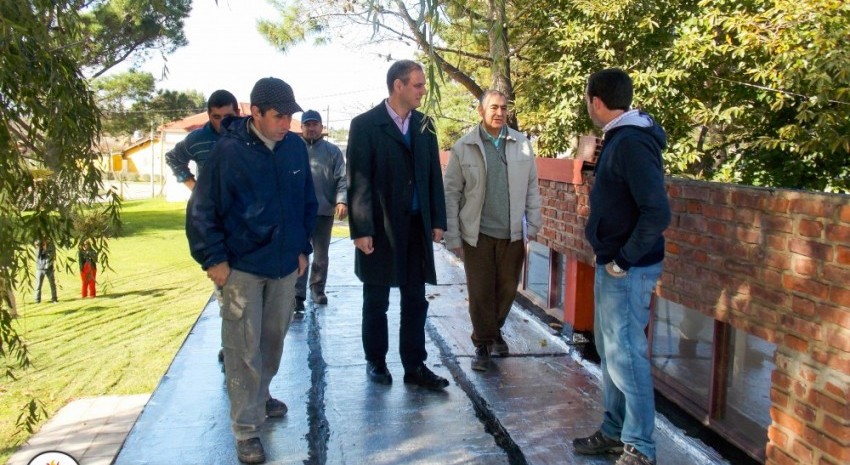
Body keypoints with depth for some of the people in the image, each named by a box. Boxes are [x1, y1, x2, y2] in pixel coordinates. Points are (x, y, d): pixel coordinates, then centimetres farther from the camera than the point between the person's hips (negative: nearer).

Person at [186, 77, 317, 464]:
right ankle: (246, 429, 10)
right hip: (241, 268, -5)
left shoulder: (295, 146, 1)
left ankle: (259, 397, 40)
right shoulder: (228, 150, -13)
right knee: (244, 350, 0)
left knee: (273, 340, 18)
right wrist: (214, 259, -11)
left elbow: (307, 201, 13)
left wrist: (303, 248, 12)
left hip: (285, 265, 5)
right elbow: (202, 210, -9)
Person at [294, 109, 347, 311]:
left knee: (321, 255, 13)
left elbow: (342, 179, -2)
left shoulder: (333, 151, 5)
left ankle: (317, 289, 28)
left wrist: (342, 201, -18)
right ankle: (298, 295, -1)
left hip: (324, 211, 2)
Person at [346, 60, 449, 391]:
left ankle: (415, 367, 18)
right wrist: (361, 230, -15)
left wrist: (438, 220, 5)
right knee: (376, 301, 10)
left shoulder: (424, 125, 7)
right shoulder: (365, 125, -8)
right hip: (380, 227, -4)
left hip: (417, 227, 4)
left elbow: (434, 174, 10)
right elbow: (358, 181, -11)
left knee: (416, 301, 8)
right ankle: (376, 362, 25)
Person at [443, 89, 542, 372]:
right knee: (480, 292, 4)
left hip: (512, 233, 2)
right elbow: (452, 193, -2)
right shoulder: (464, 148, -4)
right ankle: (483, 344, 21)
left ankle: (494, 331, 38)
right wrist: (452, 237, -5)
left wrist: (534, 227, 3)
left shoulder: (522, 145, 2)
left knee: (507, 289, 13)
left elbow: (531, 188, 6)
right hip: (477, 234, -2)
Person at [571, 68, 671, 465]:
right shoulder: (620, 137, 10)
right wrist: (606, 253, 13)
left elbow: (657, 212, -28)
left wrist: (623, 260, -20)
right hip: (611, 263, 10)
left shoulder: (631, 143, -20)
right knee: (610, 349, 17)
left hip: (627, 269, -10)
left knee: (625, 355, -3)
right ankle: (615, 432, 30)